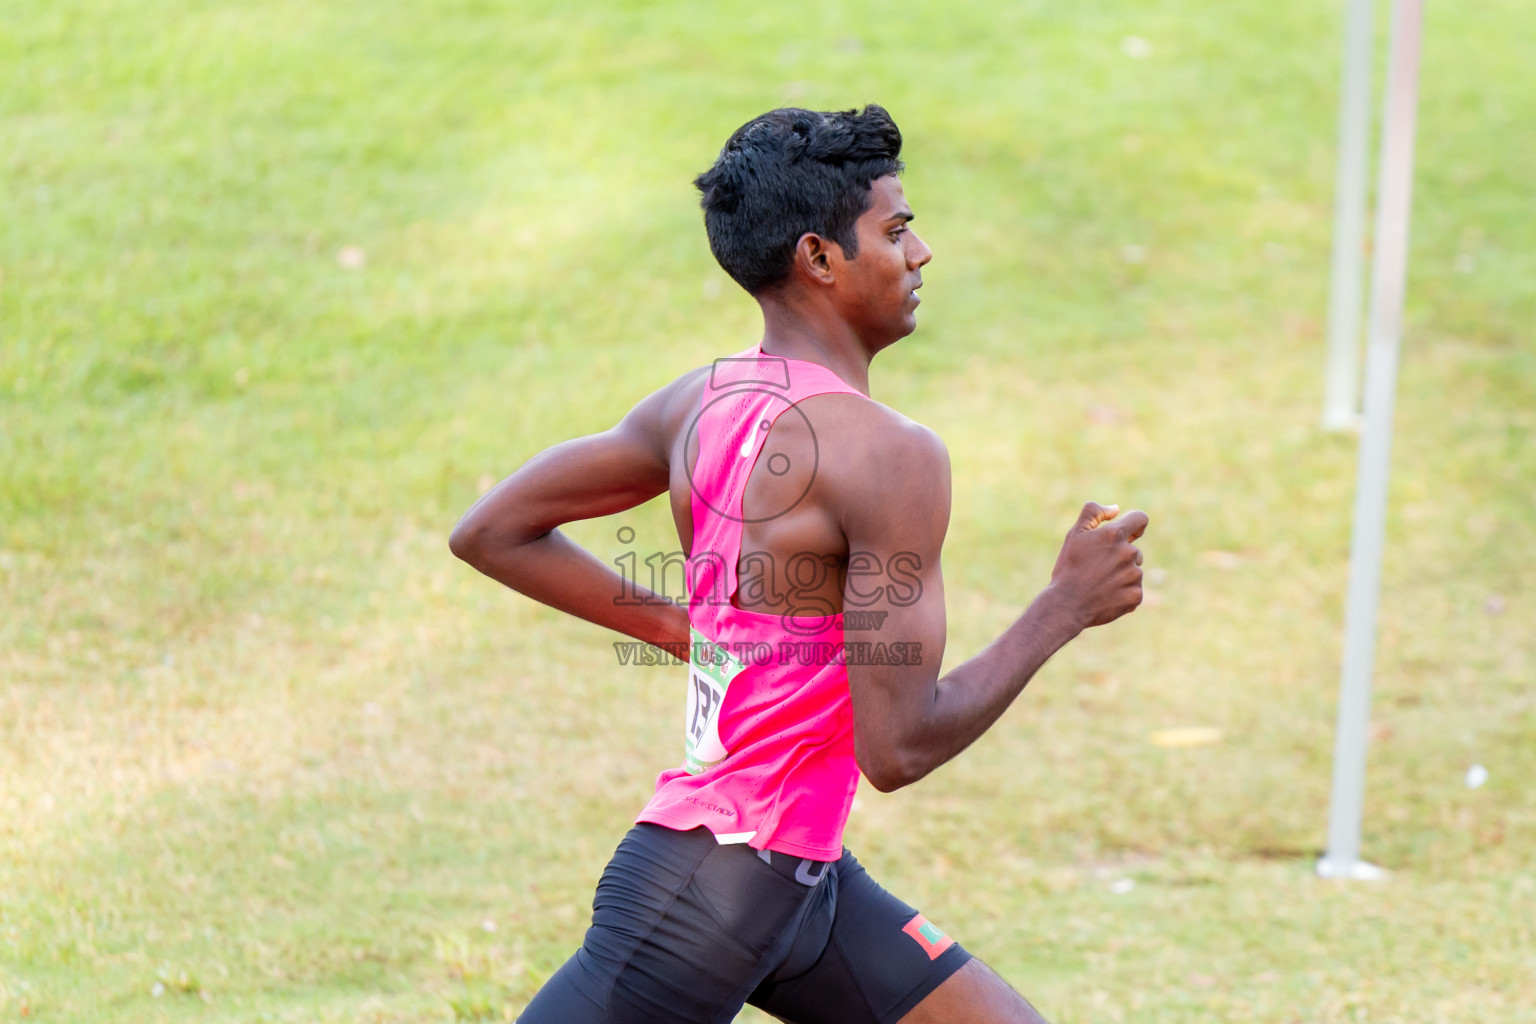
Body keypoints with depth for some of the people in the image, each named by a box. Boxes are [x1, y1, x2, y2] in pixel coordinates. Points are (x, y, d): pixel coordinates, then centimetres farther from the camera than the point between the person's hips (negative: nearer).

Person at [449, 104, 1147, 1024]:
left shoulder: (703, 401, 6)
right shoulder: (890, 458, -19)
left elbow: (492, 533, 13)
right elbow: (899, 747, -21)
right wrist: (1064, 609, -11)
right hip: (709, 897, -10)